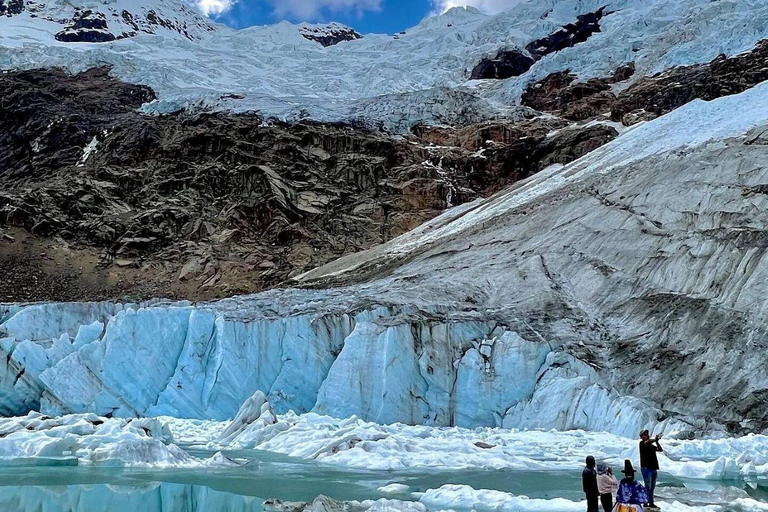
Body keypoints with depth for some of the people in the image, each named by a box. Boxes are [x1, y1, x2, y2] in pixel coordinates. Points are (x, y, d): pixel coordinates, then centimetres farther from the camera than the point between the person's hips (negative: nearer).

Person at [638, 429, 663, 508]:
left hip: (653, 468, 7)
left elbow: (660, 449, 15)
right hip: (646, 468, -7)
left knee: (652, 487, 9)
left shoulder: (652, 445, 16)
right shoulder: (642, 443, -4)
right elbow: (649, 441, -23)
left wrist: (657, 441, 4)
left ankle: (651, 502, 14)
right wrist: (656, 439, -13)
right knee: (648, 487, -9)